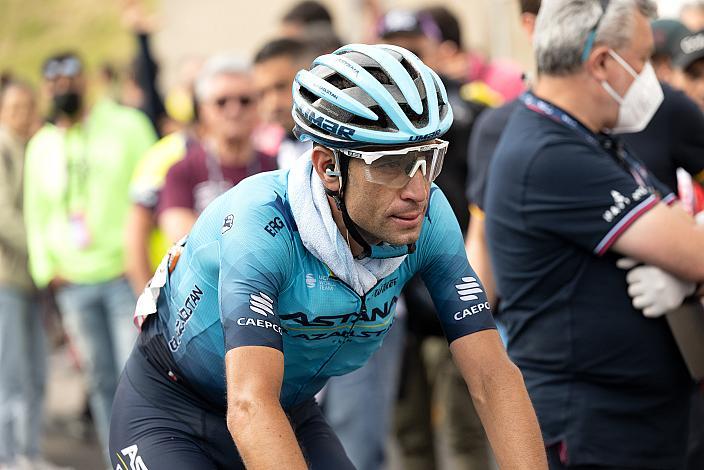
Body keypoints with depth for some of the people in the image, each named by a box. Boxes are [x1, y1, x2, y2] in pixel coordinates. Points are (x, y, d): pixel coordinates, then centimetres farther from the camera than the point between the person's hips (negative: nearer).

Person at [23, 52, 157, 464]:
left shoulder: (126, 125, 2)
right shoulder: (41, 145, 14)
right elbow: (36, 214, 19)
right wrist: (46, 268, 6)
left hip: (126, 275, -4)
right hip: (73, 283, 4)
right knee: (102, 382, 6)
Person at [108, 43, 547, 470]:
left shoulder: (428, 218, -20)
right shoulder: (262, 221, -35)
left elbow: (494, 376, -22)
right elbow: (250, 406, -45)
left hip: (292, 412, 5)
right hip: (172, 413, -5)